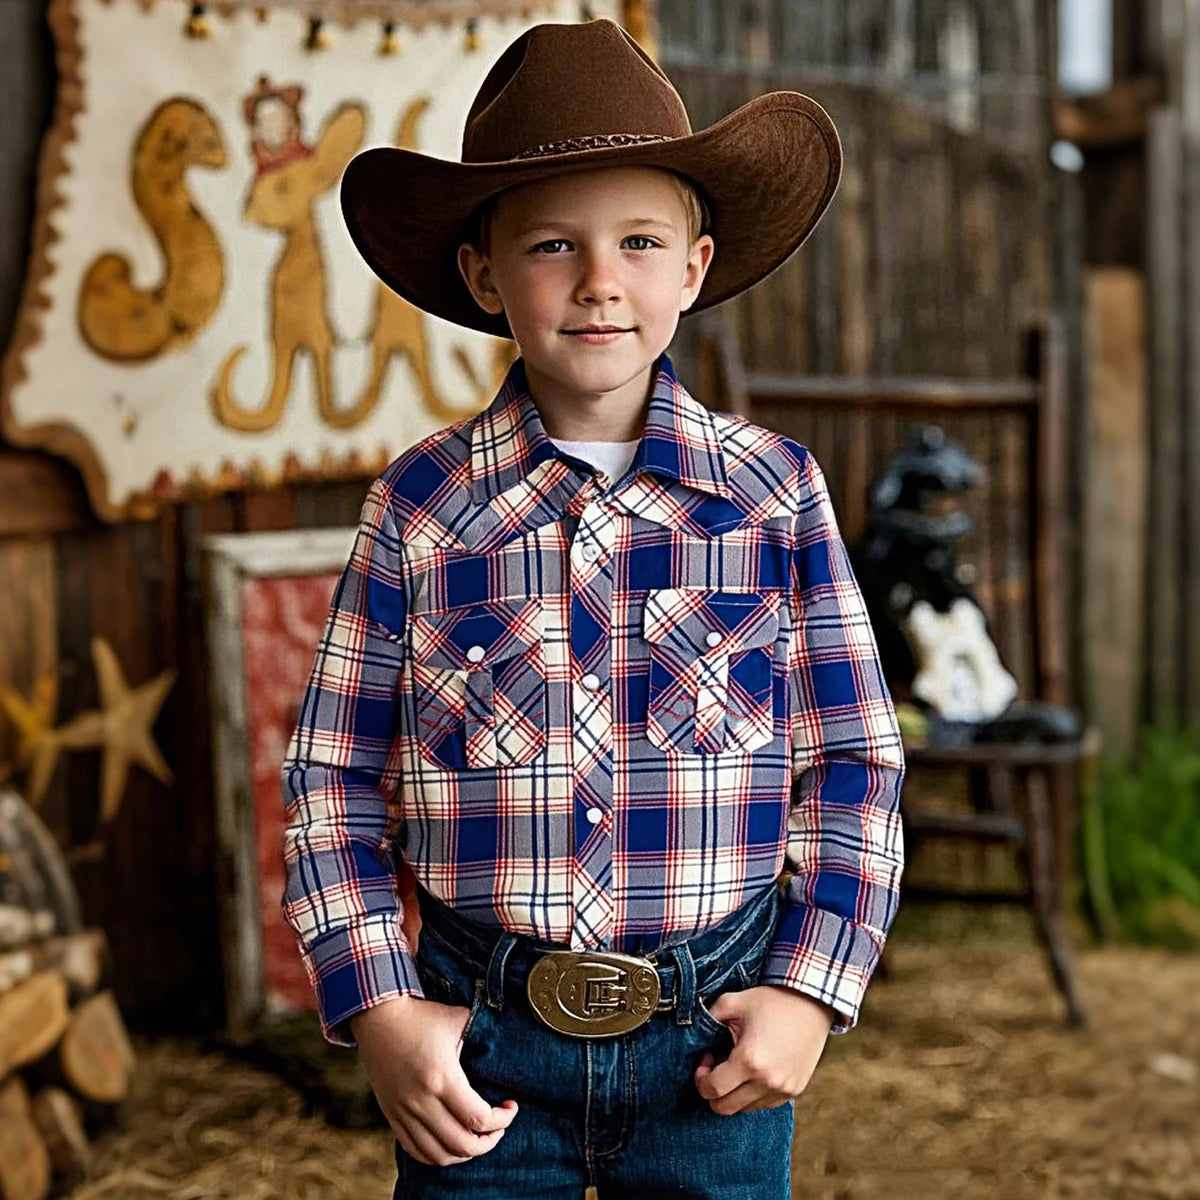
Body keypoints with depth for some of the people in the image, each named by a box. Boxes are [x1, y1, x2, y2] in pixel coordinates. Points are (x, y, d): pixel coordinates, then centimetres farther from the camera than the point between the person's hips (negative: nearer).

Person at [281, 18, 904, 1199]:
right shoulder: (418, 506, -3)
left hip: (717, 1038, 1)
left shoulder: (776, 492, -2)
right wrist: (379, 1012, -7)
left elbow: (854, 764, 2)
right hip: (476, 1034, 0)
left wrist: (811, 988, -6)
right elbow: (333, 777, 1)